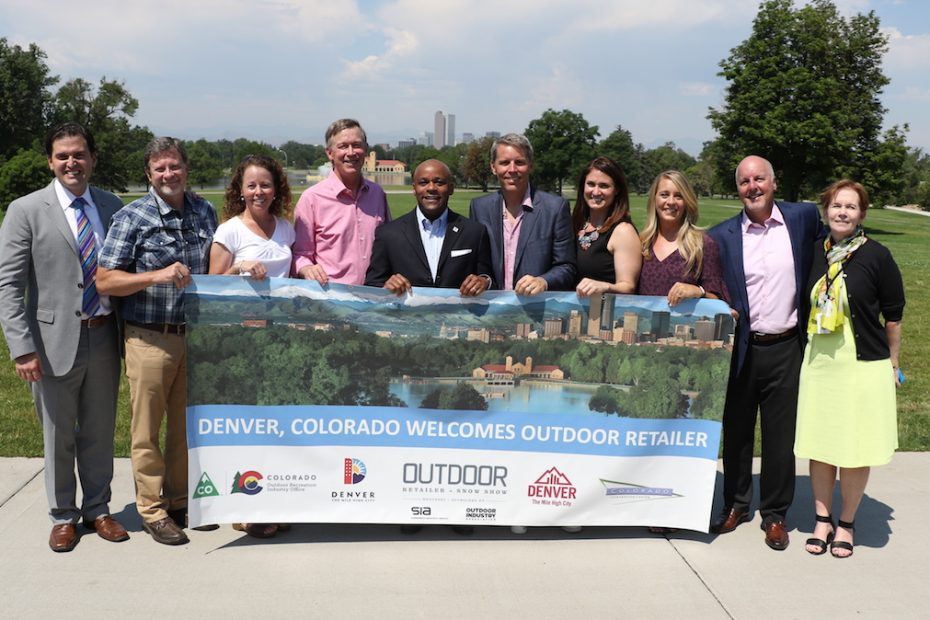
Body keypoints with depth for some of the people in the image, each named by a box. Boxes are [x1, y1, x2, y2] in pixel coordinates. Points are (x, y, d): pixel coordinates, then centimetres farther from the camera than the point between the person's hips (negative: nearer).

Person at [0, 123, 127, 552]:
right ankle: (63, 516, 28)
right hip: (55, 341, -3)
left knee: (100, 432, 15)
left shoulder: (111, 206, 6)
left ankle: (97, 509, 31)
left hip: (104, 338, 3)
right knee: (58, 436, 11)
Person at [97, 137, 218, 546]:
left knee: (188, 425, 14)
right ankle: (152, 511, 19)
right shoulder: (132, 217, -8)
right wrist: (157, 276, -24)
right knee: (147, 429, 5)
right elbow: (104, 281, -11)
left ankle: (181, 500, 30)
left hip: (195, 337, 4)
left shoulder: (205, 212, 6)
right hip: (150, 339, -4)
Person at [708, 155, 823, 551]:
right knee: (736, 433, 12)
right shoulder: (722, 235, -1)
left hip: (786, 348, 0)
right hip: (741, 349, 0)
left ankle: (775, 514, 23)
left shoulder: (803, 217, 0)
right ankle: (735, 504, 30)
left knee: (781, 437, 8)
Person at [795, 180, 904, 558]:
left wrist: (892, 365, 4)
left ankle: (846, 523, 22)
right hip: (818, 363, 4)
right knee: (819, 446, 9)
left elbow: (893, 315, 0)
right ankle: (822, 520, 24)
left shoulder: (876, 256, -7)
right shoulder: (815, 253, 4)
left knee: (855, 450, 4)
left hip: (864, 365, -3)